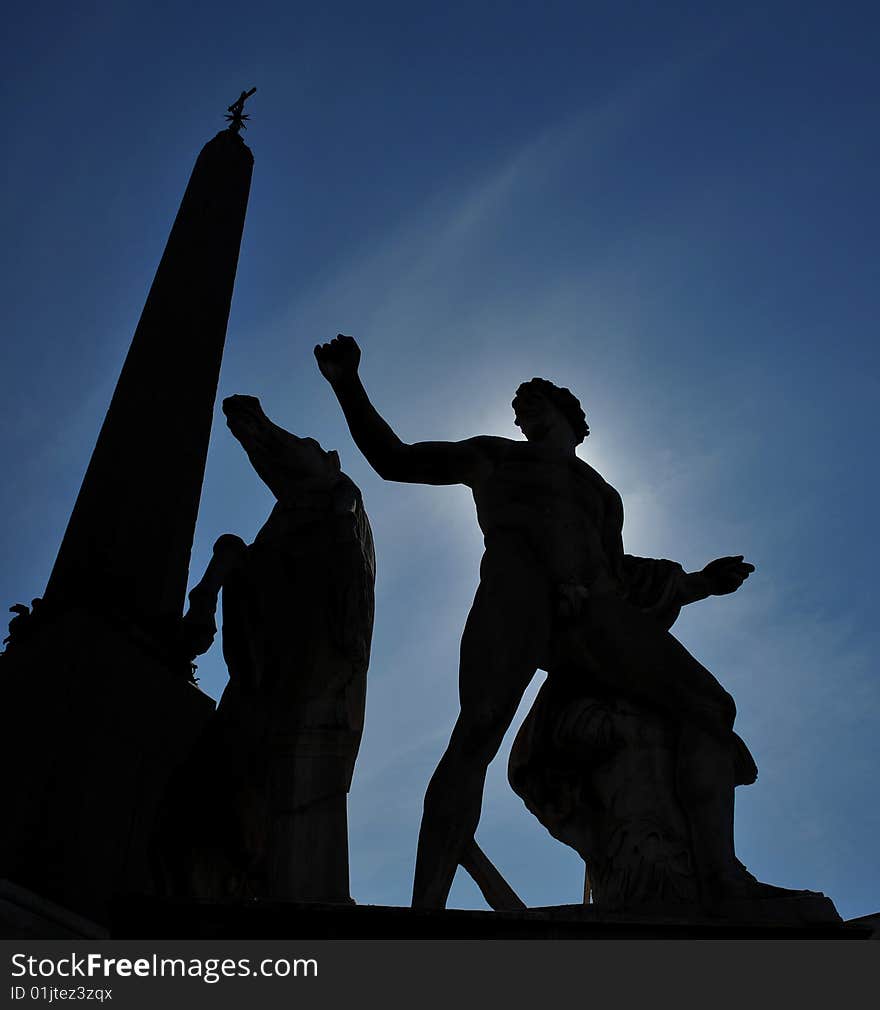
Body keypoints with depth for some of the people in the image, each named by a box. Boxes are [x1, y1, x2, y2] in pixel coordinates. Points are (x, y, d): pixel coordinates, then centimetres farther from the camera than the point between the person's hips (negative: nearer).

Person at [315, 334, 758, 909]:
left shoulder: (603, 494, 38)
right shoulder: (493, 455, 33)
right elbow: (392, 460, 33)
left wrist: (700, 582, 16)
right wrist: (349, 386, 24)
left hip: (593, 605, 3)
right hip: (519, 582, -3)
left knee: (710, 703, -15)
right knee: (481, 725, -28)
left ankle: (722, 879, -19)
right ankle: (427, 904, -33)